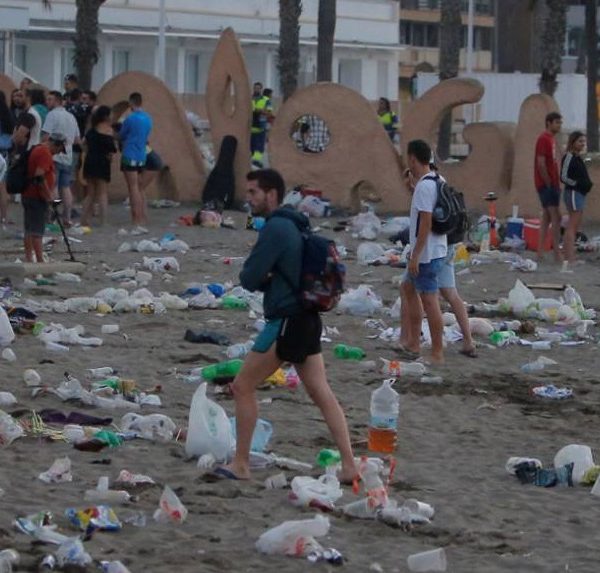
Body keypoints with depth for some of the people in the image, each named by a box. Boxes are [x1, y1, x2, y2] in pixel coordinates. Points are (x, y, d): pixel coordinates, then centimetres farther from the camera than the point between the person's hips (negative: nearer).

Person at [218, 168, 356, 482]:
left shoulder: (276, 229, -15)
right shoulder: (294, 226, 15)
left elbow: (249, 278, -16)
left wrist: (261, 279, 6)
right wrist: (265, 279, 2)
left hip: (286, 322, -9)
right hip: (307, 318, 9)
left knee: (243, 386, 1)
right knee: (321, 393, 7)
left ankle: (240, 465, 5)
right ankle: (349, 465, 3)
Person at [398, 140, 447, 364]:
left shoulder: (424, 187, -20)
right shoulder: (437, 182, 10)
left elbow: (426, 223, -24)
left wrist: (415, 256, -21)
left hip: (427, 253, -11)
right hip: (435, 251, 11)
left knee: (429, 300, -4)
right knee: (407, 288, 22)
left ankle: (437, 353, 0)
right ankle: (413, 343, 26)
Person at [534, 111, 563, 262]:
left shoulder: (552, 139, 17)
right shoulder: (544, 139, -14)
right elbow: (541, 164, -19)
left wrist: (556, 184, 14)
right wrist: (549, 183, -16)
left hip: (552, 184, 10)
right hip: (547, 185, -10)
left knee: (547, 217, 10)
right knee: (556, 217, -10)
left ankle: (539, 252, 10)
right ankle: (557, 254, -10)